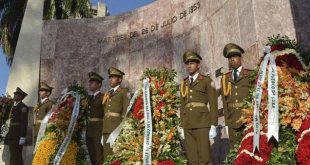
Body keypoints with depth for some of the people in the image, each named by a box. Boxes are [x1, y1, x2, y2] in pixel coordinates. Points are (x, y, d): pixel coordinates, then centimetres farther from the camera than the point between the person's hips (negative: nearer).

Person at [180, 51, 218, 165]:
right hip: (188, 124, 5)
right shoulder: (184, 83, 15)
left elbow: (213, 104, -4)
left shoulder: (206, 81, 1)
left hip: (202, 122, -5)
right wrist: (182, 126, 10)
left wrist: (213, 126, -11)